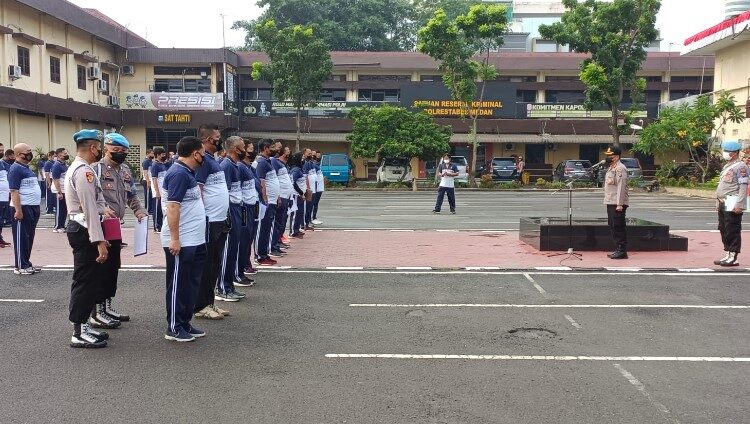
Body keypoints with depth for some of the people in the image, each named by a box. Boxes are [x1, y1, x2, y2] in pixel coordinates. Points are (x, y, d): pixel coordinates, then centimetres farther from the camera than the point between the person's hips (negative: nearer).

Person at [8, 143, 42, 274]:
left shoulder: (26, 168, 15)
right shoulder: (15, 169, -13)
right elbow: (14, 191, -19)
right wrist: (18, 210, -24)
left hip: (32, 208, 9)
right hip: (22, 208, -9)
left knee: (29, 237, 14)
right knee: (21, 237, -2)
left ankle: (26, 263, 22)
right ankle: (20, 266, 5)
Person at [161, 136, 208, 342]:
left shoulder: (187, 172, 13)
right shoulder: (179, 174, -17)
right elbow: (172, 207, -22)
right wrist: (174, 238, -24)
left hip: (194, 240, 10)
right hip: (180, 242, -10)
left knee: (192, 284, 15)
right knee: (178, 285, 1)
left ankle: (185, 323, 25)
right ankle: (174, 327, 11)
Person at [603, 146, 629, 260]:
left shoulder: (620, 169, -13)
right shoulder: (611, 168, 18)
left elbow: (621, 187, -20)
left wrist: (620, 204, -24)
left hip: (617, 204, -10)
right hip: (610, 203, 10)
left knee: (619, 227, -7)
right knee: (613, 226, 13)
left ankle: (622, 251, -3)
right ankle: (617, 249, 20)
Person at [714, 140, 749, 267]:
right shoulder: (726, 166, 18)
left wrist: (739, 205, -23)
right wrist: (718, 202, 22)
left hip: (733, 205, -9)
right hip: (723, 204, 9)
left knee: (733, 231, -5)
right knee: (724, 230, 13)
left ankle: (734, 258, 1)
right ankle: (727, 255, 21)